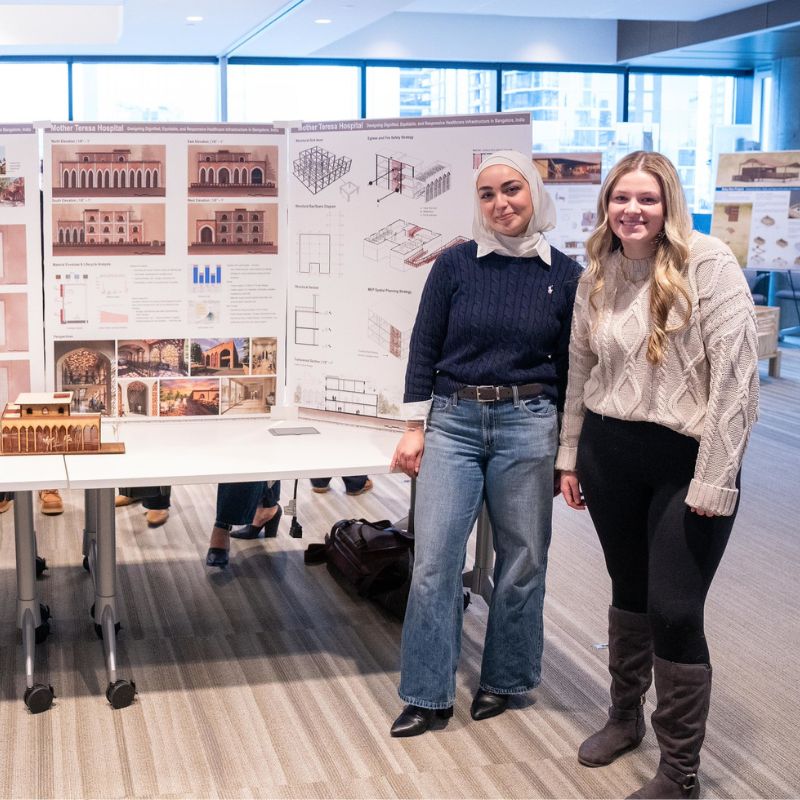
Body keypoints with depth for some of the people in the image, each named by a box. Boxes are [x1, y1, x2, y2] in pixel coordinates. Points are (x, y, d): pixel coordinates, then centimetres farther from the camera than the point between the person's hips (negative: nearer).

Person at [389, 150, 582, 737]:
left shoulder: (565, 275, 1)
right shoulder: (455, 265, 0)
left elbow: (570, 367, 6)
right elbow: (424, 348, 3)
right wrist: (414, 428, -1)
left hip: (527, 426, 0)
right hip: (453, 423, 0)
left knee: (521, 560, 9)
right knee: (434, 563, -1)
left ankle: (505, 679, 29)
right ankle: (429, 695, 12)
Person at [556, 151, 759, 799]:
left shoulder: (709, 264, -13)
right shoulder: (598, 276, 6)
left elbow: (738, 376, -16)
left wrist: (714, 480, -18)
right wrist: (569, 456, 15)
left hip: (686, 459, -5)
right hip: (609, 454, 5)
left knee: (675, 612, -4)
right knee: (629, 593, 18)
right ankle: (626, 715, 40)